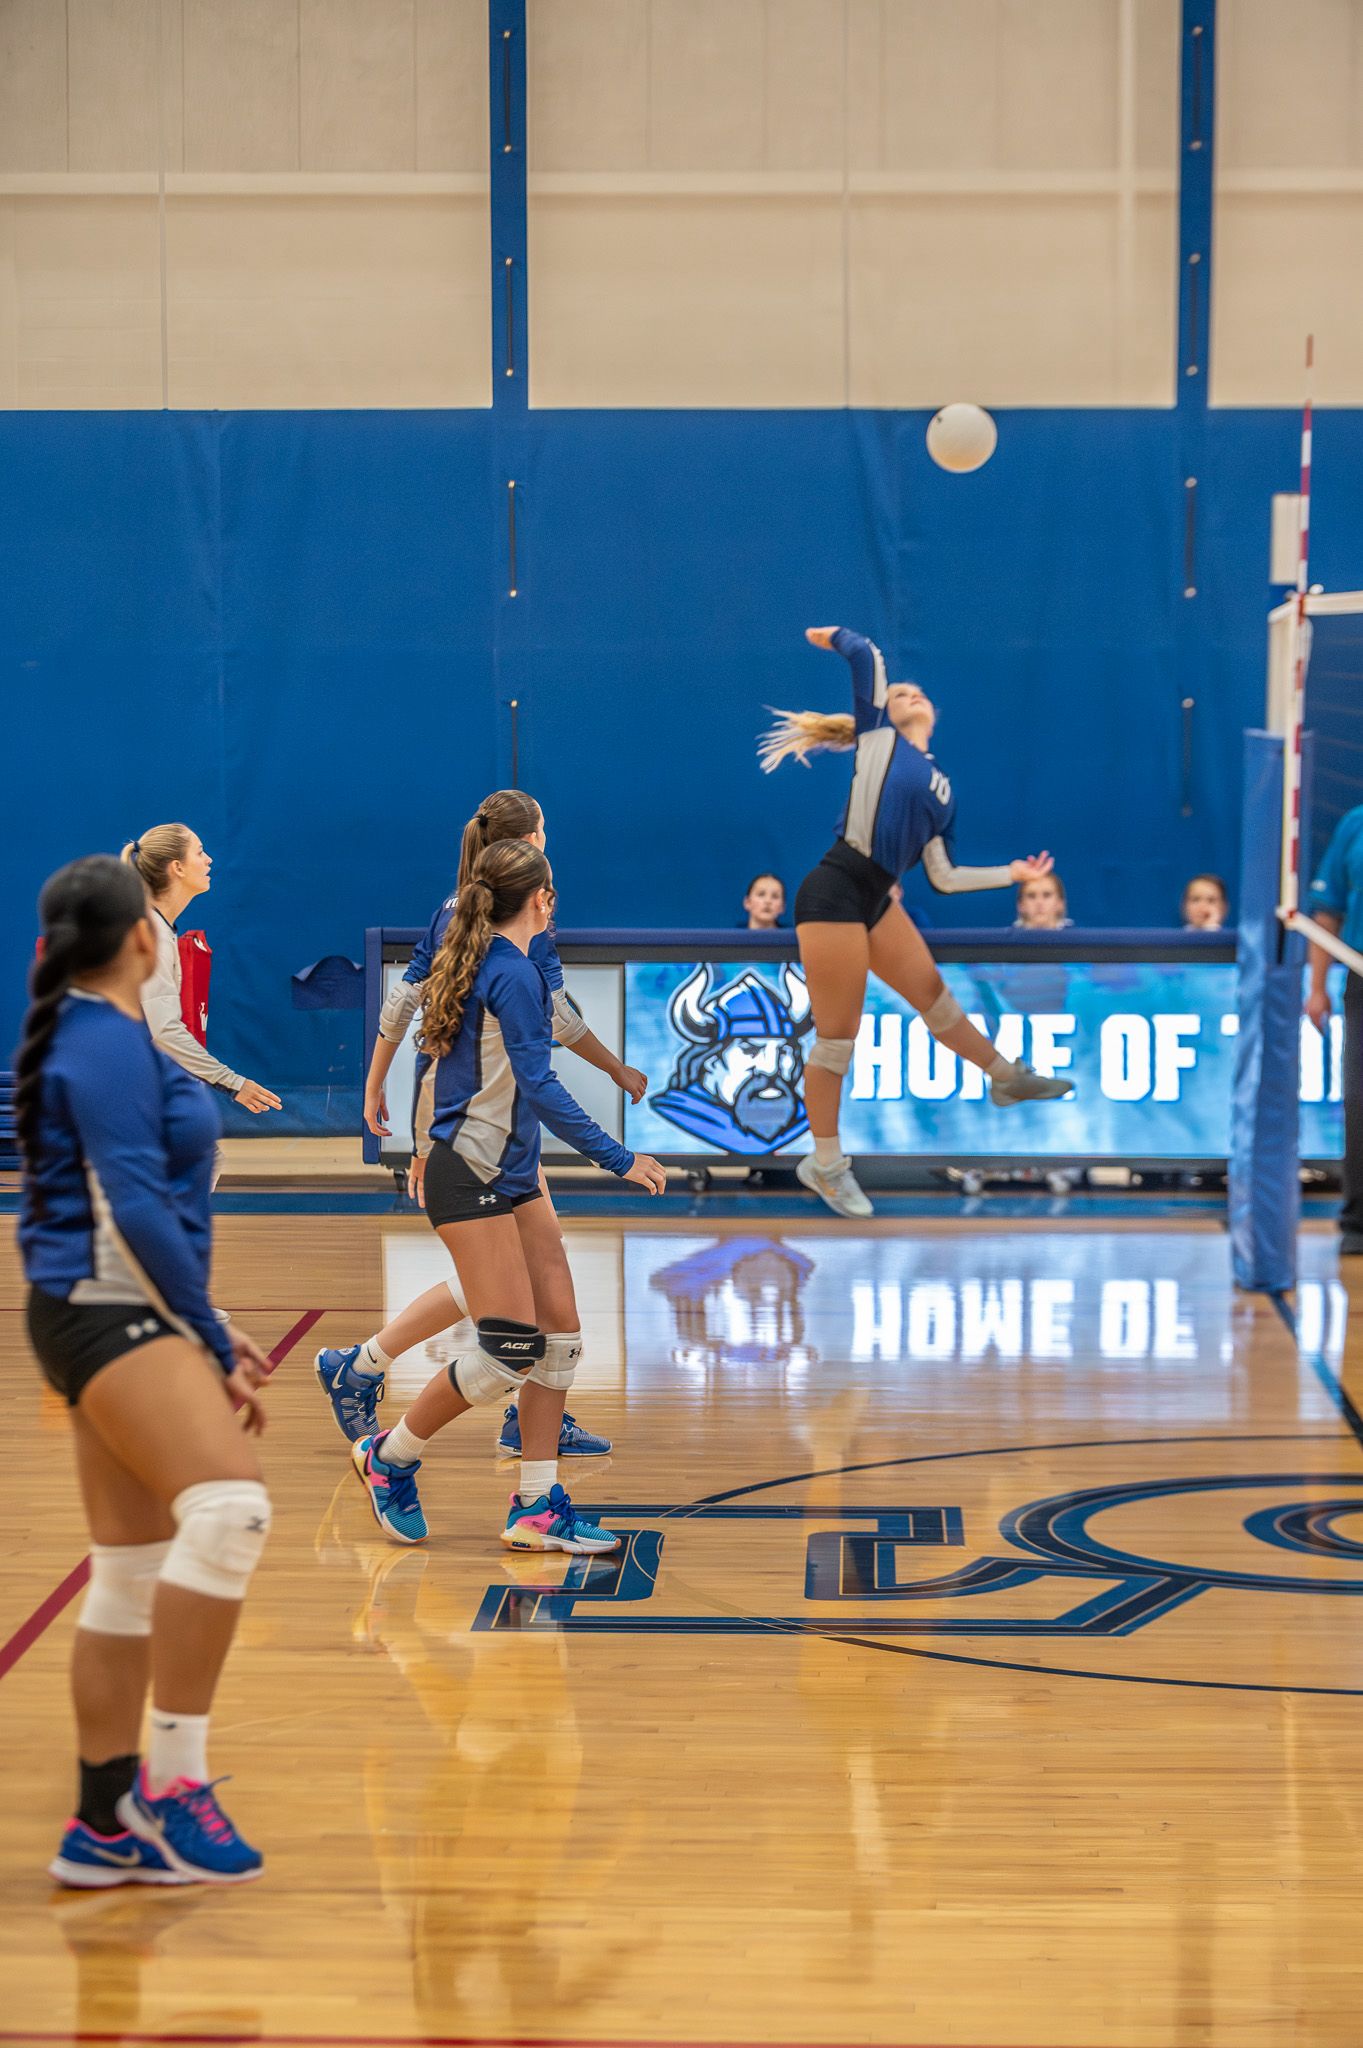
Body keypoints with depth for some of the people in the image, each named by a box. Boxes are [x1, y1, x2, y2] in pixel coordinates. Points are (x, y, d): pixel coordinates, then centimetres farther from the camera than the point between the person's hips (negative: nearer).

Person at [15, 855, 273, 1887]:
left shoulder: (98, 1033, 17)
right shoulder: (107, 1040, -12)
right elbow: (133, 1211, -18)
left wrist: (211, 1337, 19)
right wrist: (218, 1342, -13)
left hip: (126, 1320, 11)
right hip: (110, 1311, -11)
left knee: (130, 1574, 11)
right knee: (229, 1506, -28)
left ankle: (108, 1824, 16)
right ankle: (175, 1782, -26)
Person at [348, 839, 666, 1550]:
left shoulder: (481, 963, 12)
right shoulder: (514, 973, -16)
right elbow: (539, 1086, -22)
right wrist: (618, 1159, -21)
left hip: (511, 1177, 10)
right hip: (472, 1179, -10)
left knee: (558, 1335, 5)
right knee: (509, 1351, -8)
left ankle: (536, 1507, 8)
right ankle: (390, 1456, 11)